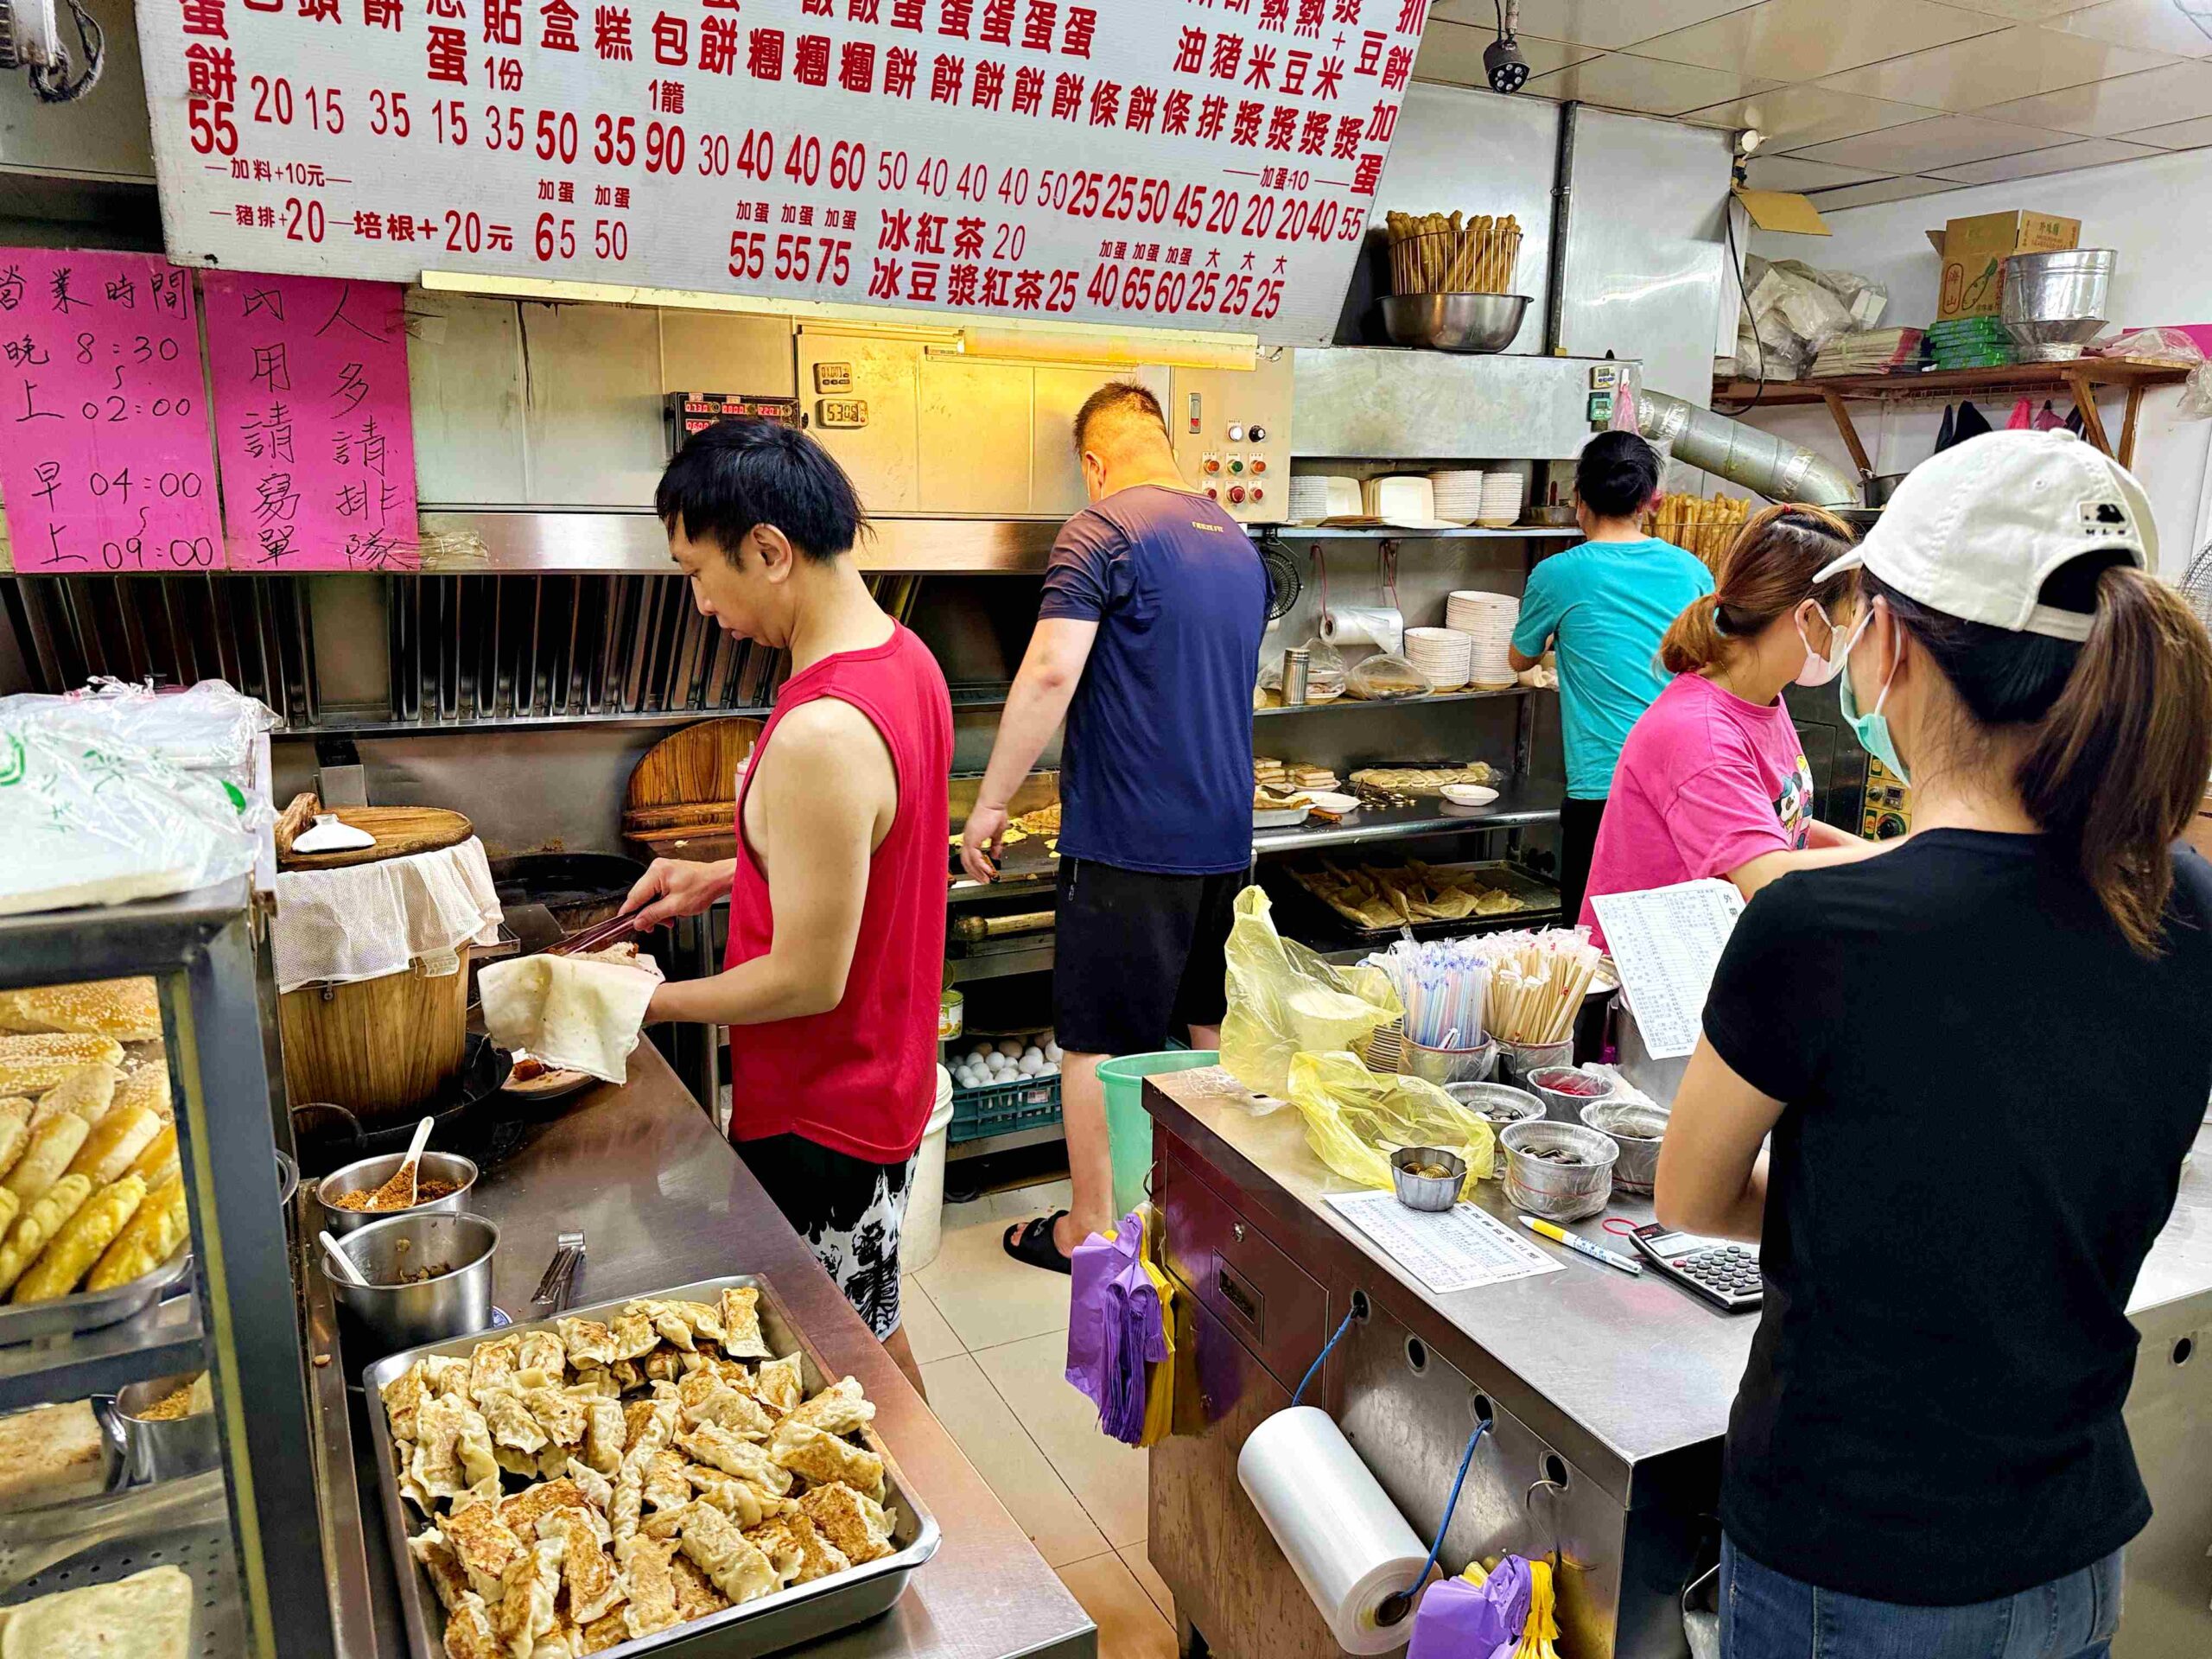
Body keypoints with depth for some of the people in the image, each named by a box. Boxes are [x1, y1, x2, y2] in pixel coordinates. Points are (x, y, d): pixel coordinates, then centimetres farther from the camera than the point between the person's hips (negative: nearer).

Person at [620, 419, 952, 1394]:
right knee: (870, 1333, 26)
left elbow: (810, 979, -25)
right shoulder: (903, 657, 1)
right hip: (883, 1082, 10)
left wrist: (644, 1003, -12)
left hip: (820, 1120, -9)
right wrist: (725, 878, 8)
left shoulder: (820, 736, -31)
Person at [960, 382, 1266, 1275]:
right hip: (1225, 834, 8)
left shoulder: (1102, 531, -11)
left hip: (1127, 841, -7)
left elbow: (1050, 674, -21)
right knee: (1216, 1030, 20)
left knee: (1094, 1043, 5)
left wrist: (990, 803, -14)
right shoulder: (1238, 542, 13)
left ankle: (1088, 1233, 16)